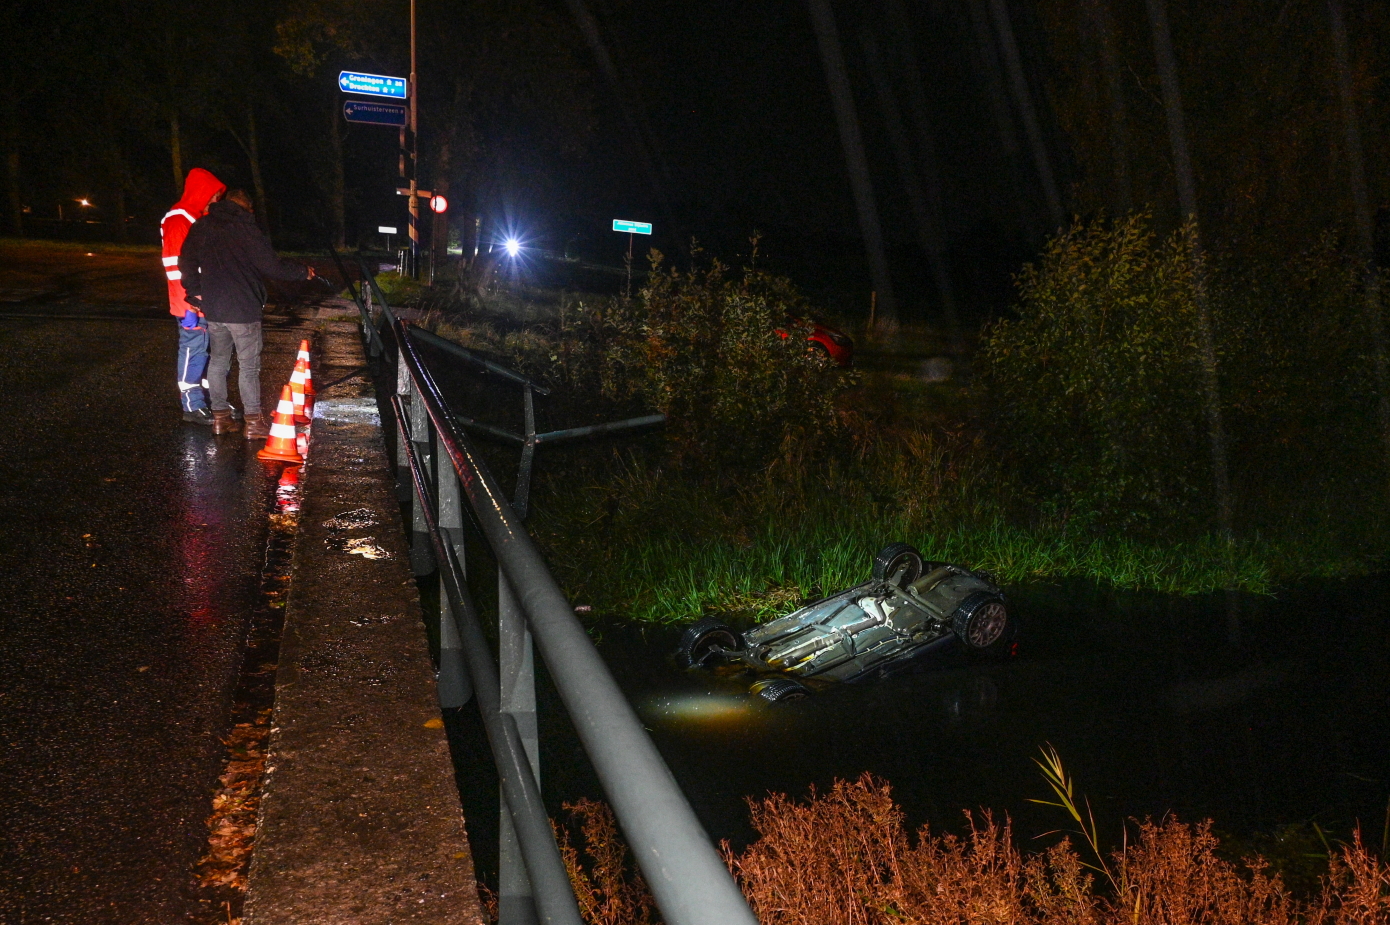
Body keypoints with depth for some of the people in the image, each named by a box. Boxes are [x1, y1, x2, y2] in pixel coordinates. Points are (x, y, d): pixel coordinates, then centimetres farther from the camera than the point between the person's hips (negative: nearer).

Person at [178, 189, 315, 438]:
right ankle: (254, 422, 3)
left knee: (218, 361, 15)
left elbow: (186, 262, 6)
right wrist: (303, 272, 2)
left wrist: (195, 290, 15)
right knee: (249, 365, 1)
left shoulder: (202, 227, 6)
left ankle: (220, 417, 19)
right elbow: (272, 267, -10)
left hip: (212, 308, 6)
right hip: (243, 310, -5)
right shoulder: (246, 229, -11)